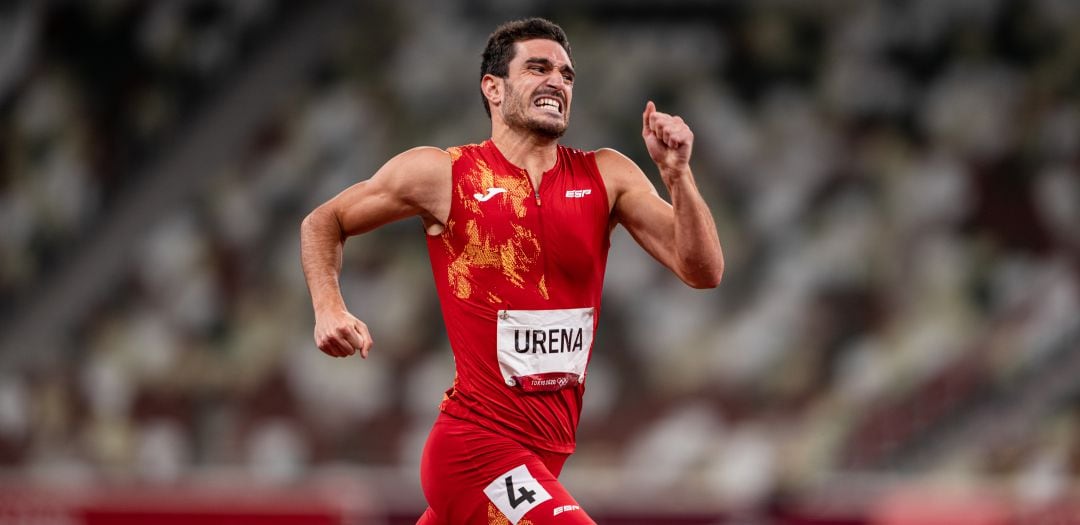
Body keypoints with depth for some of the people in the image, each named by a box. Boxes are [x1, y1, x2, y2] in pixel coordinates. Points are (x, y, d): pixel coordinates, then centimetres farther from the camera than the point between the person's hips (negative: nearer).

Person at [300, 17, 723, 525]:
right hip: (480, 441, -5)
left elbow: (703, 272, -1)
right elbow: (323, 223, 11)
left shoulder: (606, 176, 6)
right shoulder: (441, 174, -2)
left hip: (547, 449, 5)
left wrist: (676, 173, -15)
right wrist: (329, 309, -6)